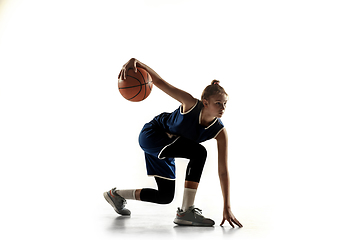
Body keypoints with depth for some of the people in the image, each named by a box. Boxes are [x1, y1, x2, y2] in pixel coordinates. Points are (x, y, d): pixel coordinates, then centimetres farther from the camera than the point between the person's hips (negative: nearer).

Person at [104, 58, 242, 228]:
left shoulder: (219, 132, -18)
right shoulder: (191, 104, -30)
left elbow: (223, 171, -18)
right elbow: (160, 82, -31)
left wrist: (227, 208, -20)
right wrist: (136, 62, -49)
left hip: (166, 149, 6)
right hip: (152, 134, -6)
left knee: (166, 197, 11)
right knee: (199, 152, -29)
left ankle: (116, 194, 31)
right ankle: (186, 211, -22)